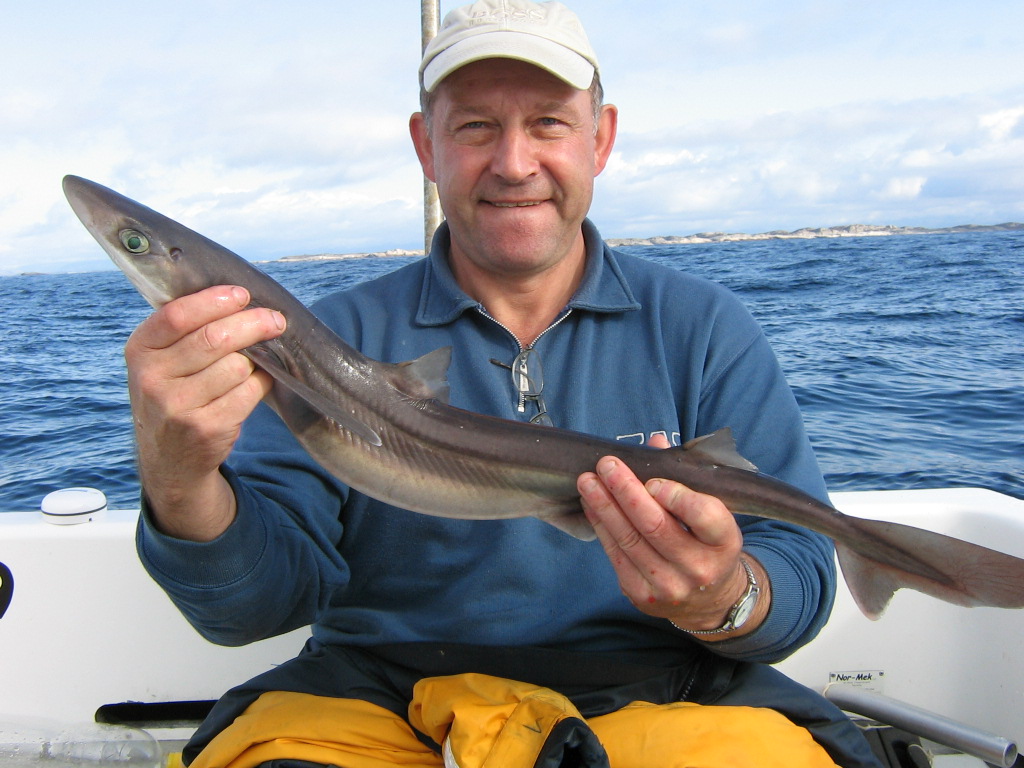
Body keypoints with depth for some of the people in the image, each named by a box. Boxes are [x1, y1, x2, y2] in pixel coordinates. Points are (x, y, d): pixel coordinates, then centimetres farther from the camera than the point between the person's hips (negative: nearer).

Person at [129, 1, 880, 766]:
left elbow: (801, 580, -2)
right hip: (379, 705, 1)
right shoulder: (341, 335, 1)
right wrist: (182, 485, -29)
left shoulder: (703, 327, 2)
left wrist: (724, 600, -25)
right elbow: (260, 596, -7)